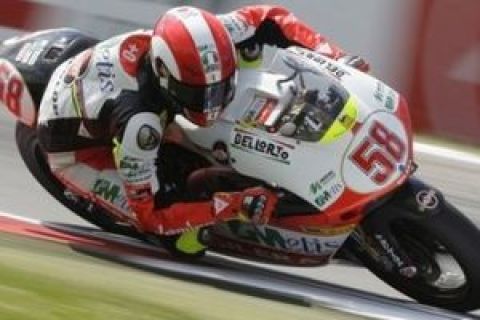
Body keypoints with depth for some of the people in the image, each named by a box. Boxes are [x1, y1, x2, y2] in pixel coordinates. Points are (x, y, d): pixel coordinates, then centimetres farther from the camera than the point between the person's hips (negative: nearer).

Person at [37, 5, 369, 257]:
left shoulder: (198, 44, -27)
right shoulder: (139, 122, -43)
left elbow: (268, 18, -11)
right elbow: (151, 216, -33)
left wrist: (333, 57, -22)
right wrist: (235, 205, -39)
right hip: (73, 145, -7)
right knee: (186, 238, -21)